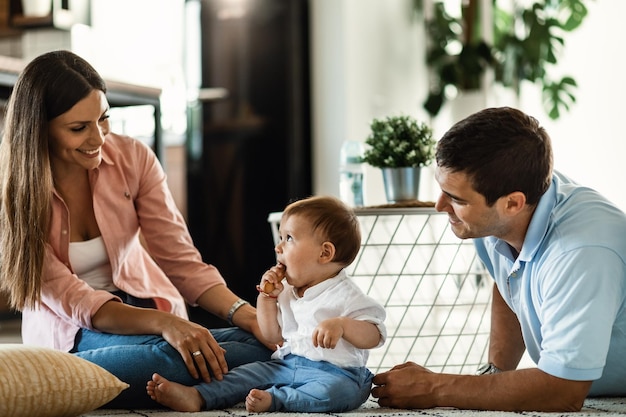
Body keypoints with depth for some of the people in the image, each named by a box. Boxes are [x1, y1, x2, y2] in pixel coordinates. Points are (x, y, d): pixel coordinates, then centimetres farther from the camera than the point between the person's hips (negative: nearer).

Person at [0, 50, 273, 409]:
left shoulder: (132, 158, -4)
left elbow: (181, 261, -4)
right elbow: (69, 299, -18)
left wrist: (244, 313, -24)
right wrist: (164, 324, -35)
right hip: (70, 336, -5)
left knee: (263, 342, -26)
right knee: (167, 354, -39)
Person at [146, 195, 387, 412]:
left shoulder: (345, 296, -8)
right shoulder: (287, 293, 15)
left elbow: (373, 337, -15)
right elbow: (273, 336, 20)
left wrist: (341, 325, -33)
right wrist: (267, 296, 9)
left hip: (335, 372, -7)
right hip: (288, 365, 7)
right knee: (251, 373, -8)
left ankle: (274, 399, -50)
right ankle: (198, 397, -23)